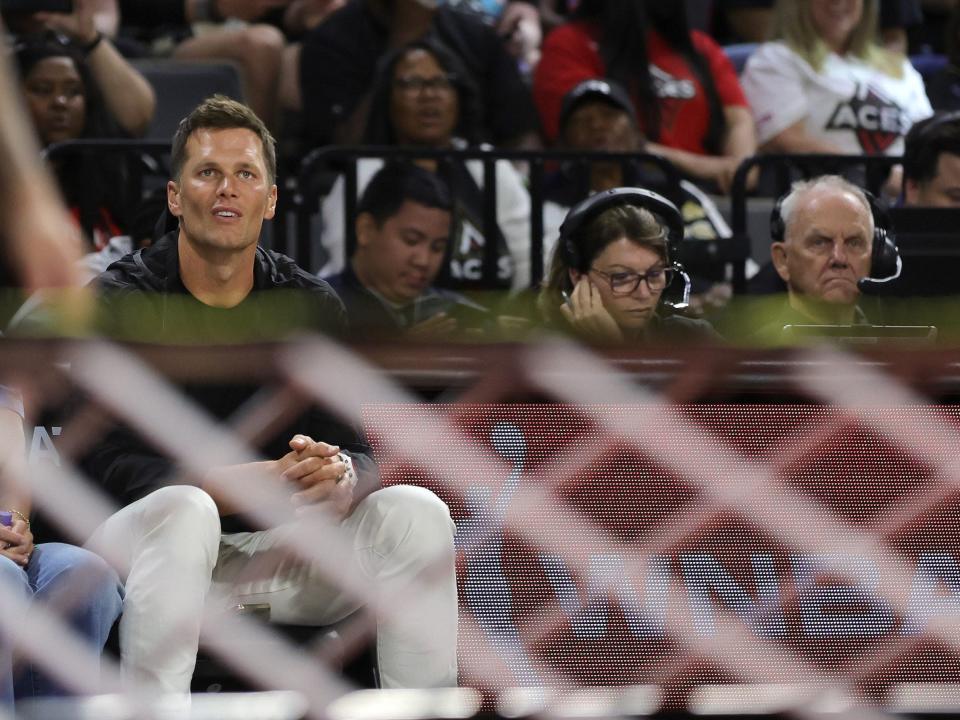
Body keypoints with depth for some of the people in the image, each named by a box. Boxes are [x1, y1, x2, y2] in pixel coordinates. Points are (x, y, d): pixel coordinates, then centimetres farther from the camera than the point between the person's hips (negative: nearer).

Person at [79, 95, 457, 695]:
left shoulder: (312, 305, 7)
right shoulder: (120, 302, -5)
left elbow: (359, 454, 4)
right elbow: (108, 465, -15)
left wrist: (339, 476, -25)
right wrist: (259, 483, -29)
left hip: (276, 550, 4)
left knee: (415, 513, -17)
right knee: (182, 511, -37)